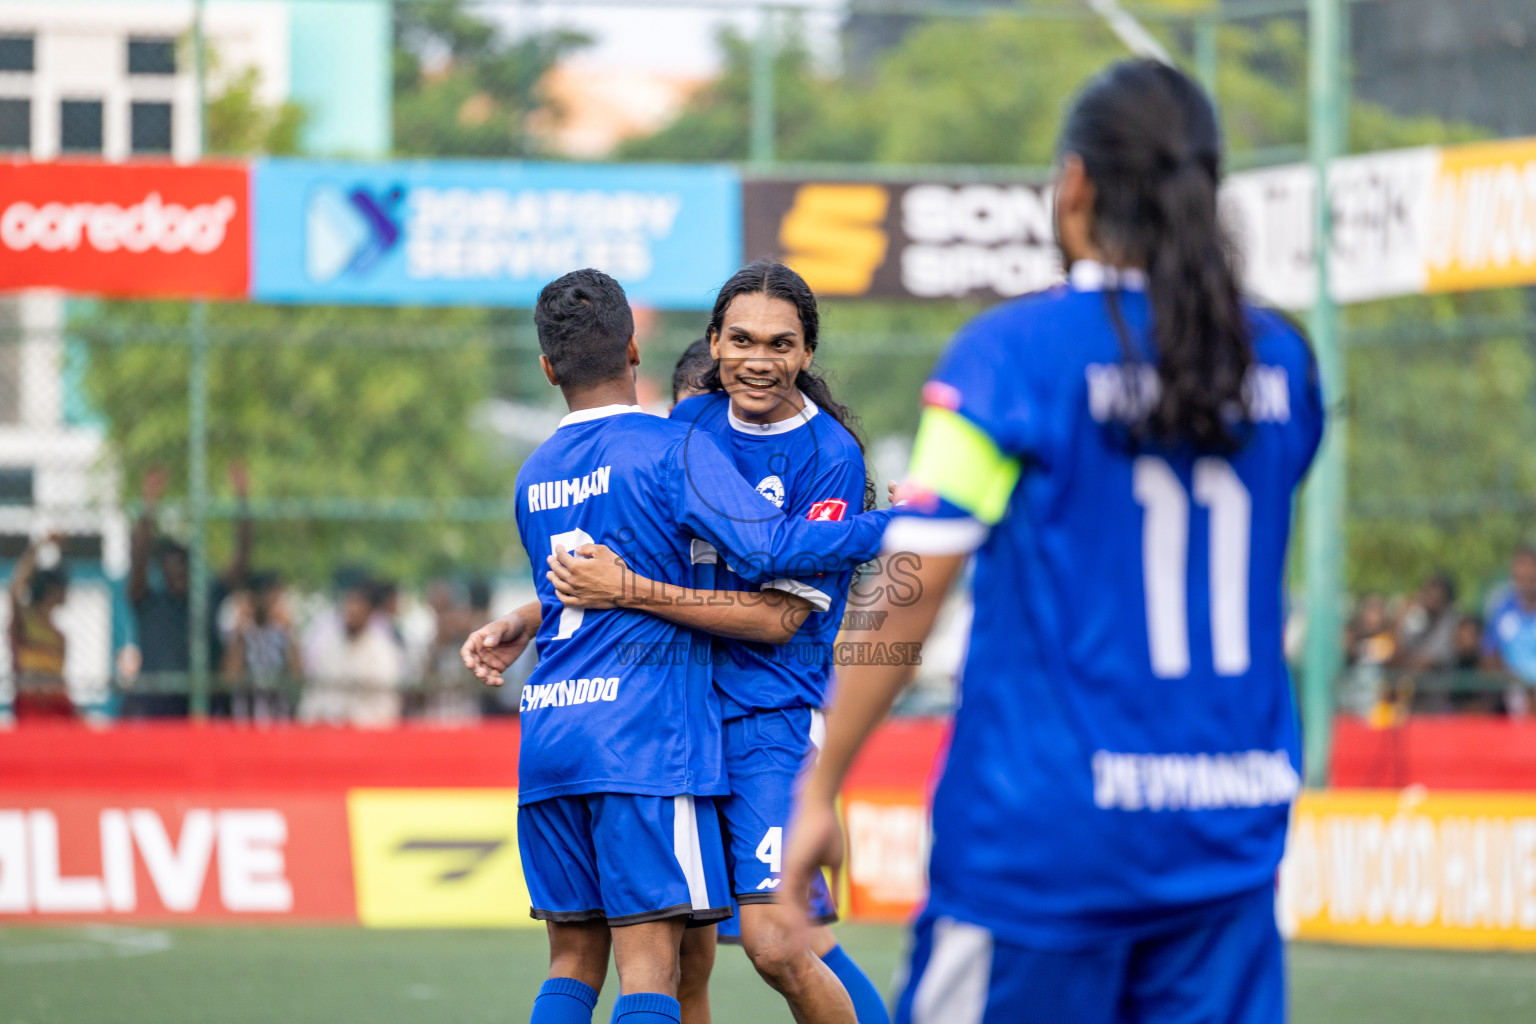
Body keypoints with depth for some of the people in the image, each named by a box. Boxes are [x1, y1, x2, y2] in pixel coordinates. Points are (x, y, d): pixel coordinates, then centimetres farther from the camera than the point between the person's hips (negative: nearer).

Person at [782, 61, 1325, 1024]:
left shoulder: (1013, 351, -7)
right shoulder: (1281, 359, 7)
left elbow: (909, 592, -10)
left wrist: (820, 790, -4)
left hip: (1046, 839, -4)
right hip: (1230, 837, 4)